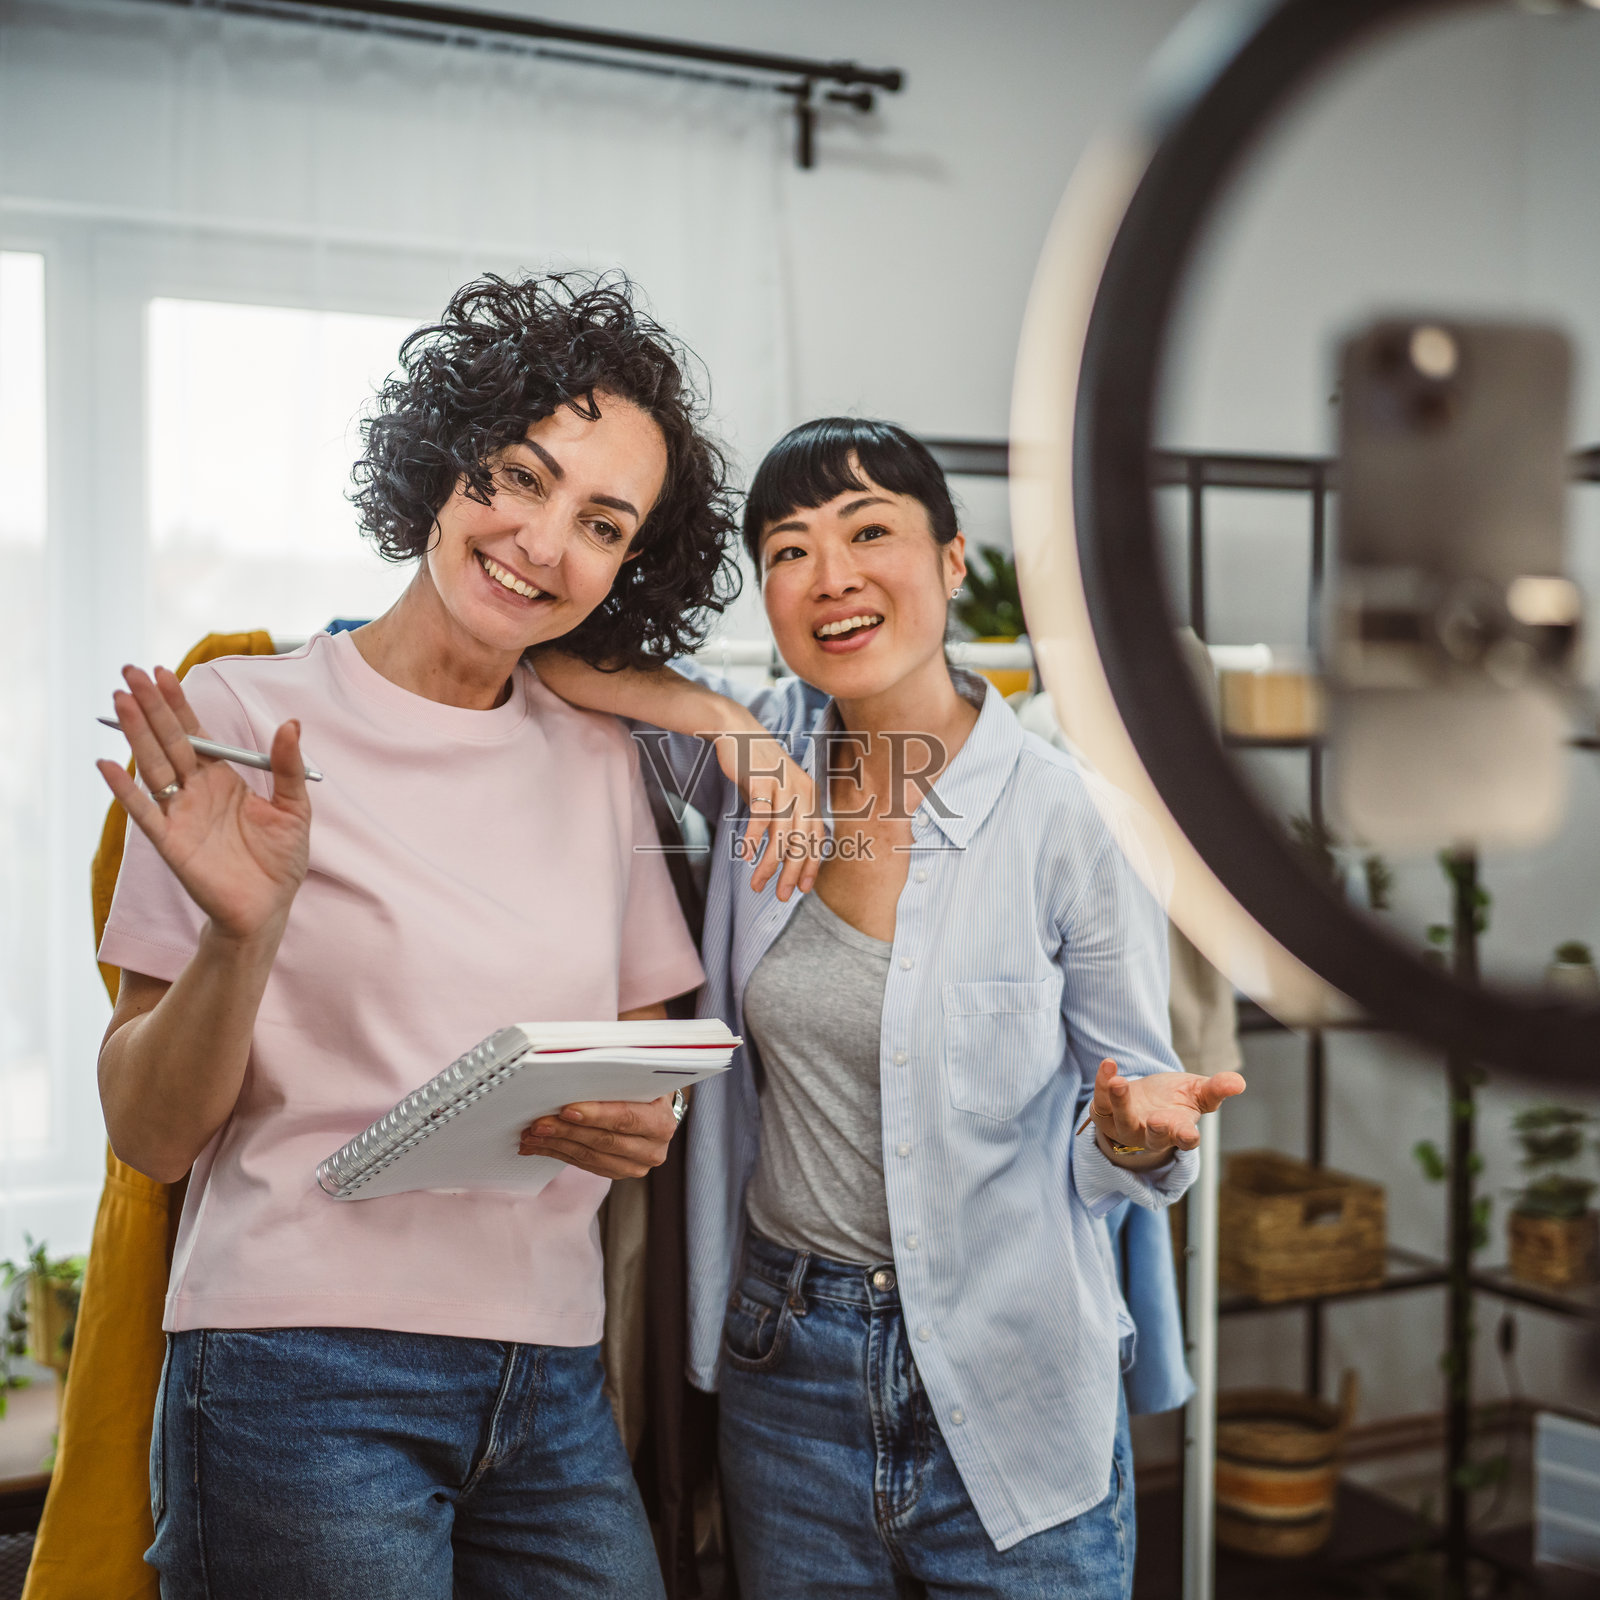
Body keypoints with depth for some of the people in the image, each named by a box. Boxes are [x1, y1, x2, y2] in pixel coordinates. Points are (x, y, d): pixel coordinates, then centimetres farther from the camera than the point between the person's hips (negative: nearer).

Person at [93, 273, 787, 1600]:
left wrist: (643, 1127, -4)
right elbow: (151, 1134, -6)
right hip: (299, 1376, -4)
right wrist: (242, 937, -23)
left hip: (553, 1382, 4)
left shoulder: (600, 760, 8)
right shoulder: (240, 723, -5)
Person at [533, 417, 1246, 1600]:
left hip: (1009, 1401, -3)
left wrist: (1139, 1131, -29)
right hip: (786, 1378, 3)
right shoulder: (770, 751, -4)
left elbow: (1107, 1157, -6)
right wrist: (723, 724, -13)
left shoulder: (1070, 819, -14)